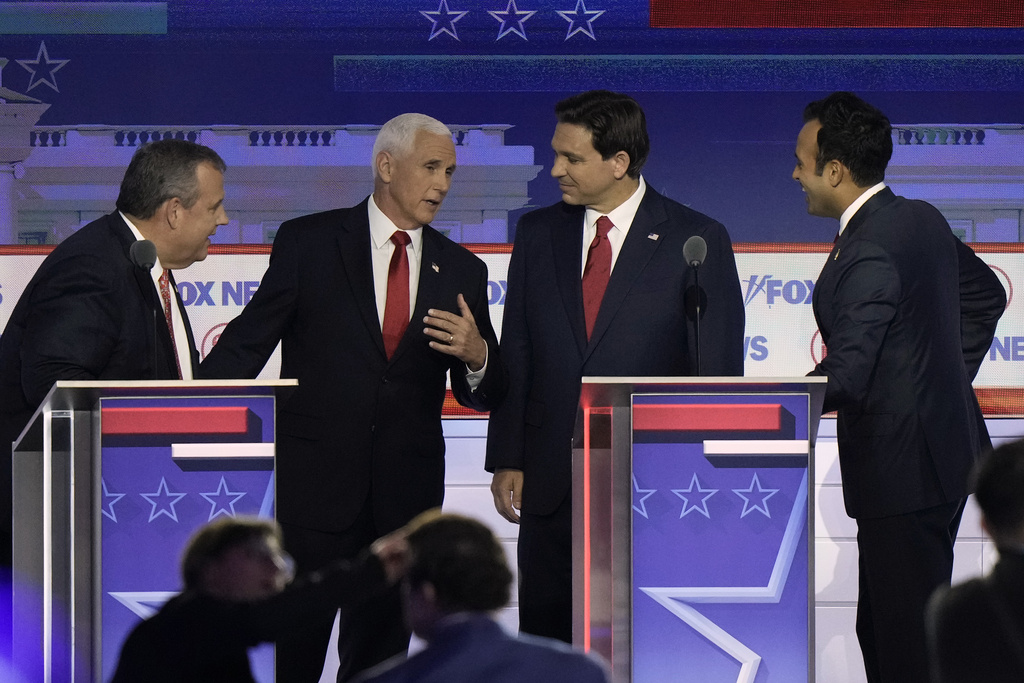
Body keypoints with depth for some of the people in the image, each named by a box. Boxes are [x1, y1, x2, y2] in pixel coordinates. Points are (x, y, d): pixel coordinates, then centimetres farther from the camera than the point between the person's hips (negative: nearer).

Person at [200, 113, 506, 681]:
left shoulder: (461, 271, 10)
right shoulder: (308, 242, 0)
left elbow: (483, 396, 10)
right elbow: (248, 343, -1)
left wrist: (475, 356, -13)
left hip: (407, 500, 4)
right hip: (313, 481, -4)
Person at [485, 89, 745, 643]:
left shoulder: (695, 240, -3)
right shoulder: (537, 234, 9)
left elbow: (719, 369, -3)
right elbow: (516, 354, 12)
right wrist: (507, 460, 5)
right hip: (552, 486, 4)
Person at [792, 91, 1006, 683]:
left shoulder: (867, 255, -21)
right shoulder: (923, 220, 8)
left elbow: (844, 379, -25)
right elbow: (987, 294, 23)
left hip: (905, 471, -10)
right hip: (947, 446, 10)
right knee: (880, 628, 15)